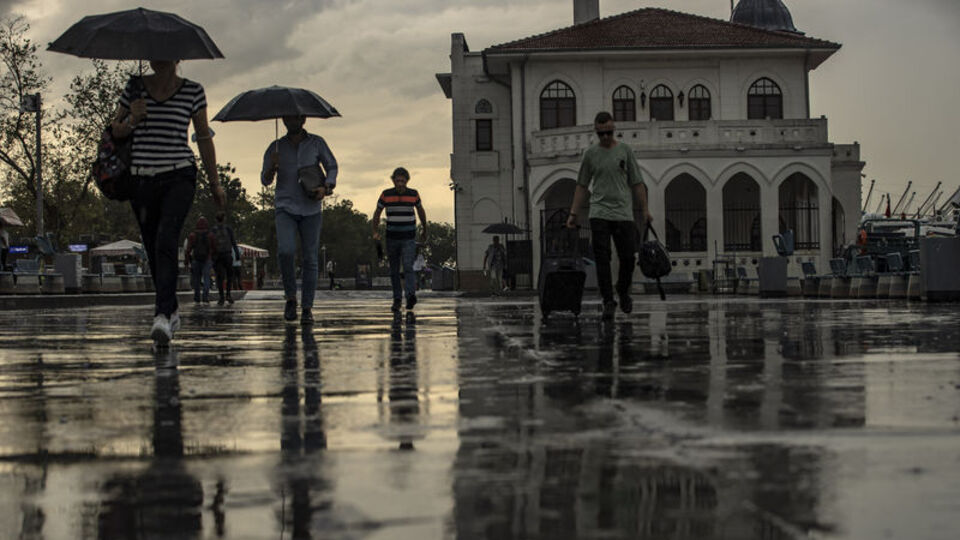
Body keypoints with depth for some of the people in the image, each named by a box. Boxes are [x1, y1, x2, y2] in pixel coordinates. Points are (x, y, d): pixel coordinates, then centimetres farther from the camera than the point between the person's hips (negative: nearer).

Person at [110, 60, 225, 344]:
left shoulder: (193, 90, 3)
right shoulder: (135, 87, 5)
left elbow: (203, 136, 10)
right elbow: (114, 131, 12)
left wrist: (214, 182, 11)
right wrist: (132, 120, -10)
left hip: (179, 177, -3)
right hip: (141, 179, 3)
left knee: (166, 241, -23)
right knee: (153, 249, 9)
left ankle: (162, 316, -31)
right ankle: (172, 310, 28)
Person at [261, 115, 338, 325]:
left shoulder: (316, 143, 7)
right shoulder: (276, 147, 8)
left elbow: (332, 167, 13)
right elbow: (265, 180, 9)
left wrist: (326, 187, -7)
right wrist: (272, 167, -14)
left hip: (311, 209, 1)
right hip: (286, 208, 0)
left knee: (310, 259, -3)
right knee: (286, 251, -21)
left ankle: (307, 308, 3)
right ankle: (291, 297, -2)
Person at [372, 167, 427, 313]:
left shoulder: (413, 194, 0)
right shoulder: (386, 195, -1)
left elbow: (420, 211, 18)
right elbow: (377, 213, 10)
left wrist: (424, 230, 28)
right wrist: (375, 232, 1)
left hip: (409, 239, -2)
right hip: (392, 239, 2)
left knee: (408, 267, -18)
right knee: (394, 271, 7)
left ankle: (411, 296, -33)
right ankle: (397, 300, 16)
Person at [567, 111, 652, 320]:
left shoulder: (625, 151, 6)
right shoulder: (590, 154, 7)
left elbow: (637, 183, 8)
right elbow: (582, 186, 11)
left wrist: (645, 210, 3)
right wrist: (573, 213, 5)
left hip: (624, 214, 0)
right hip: (599, 214, 0)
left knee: (627, 258, 1)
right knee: (602, 258, -8)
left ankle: (623, 291, 28)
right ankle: (608, 301, -5)